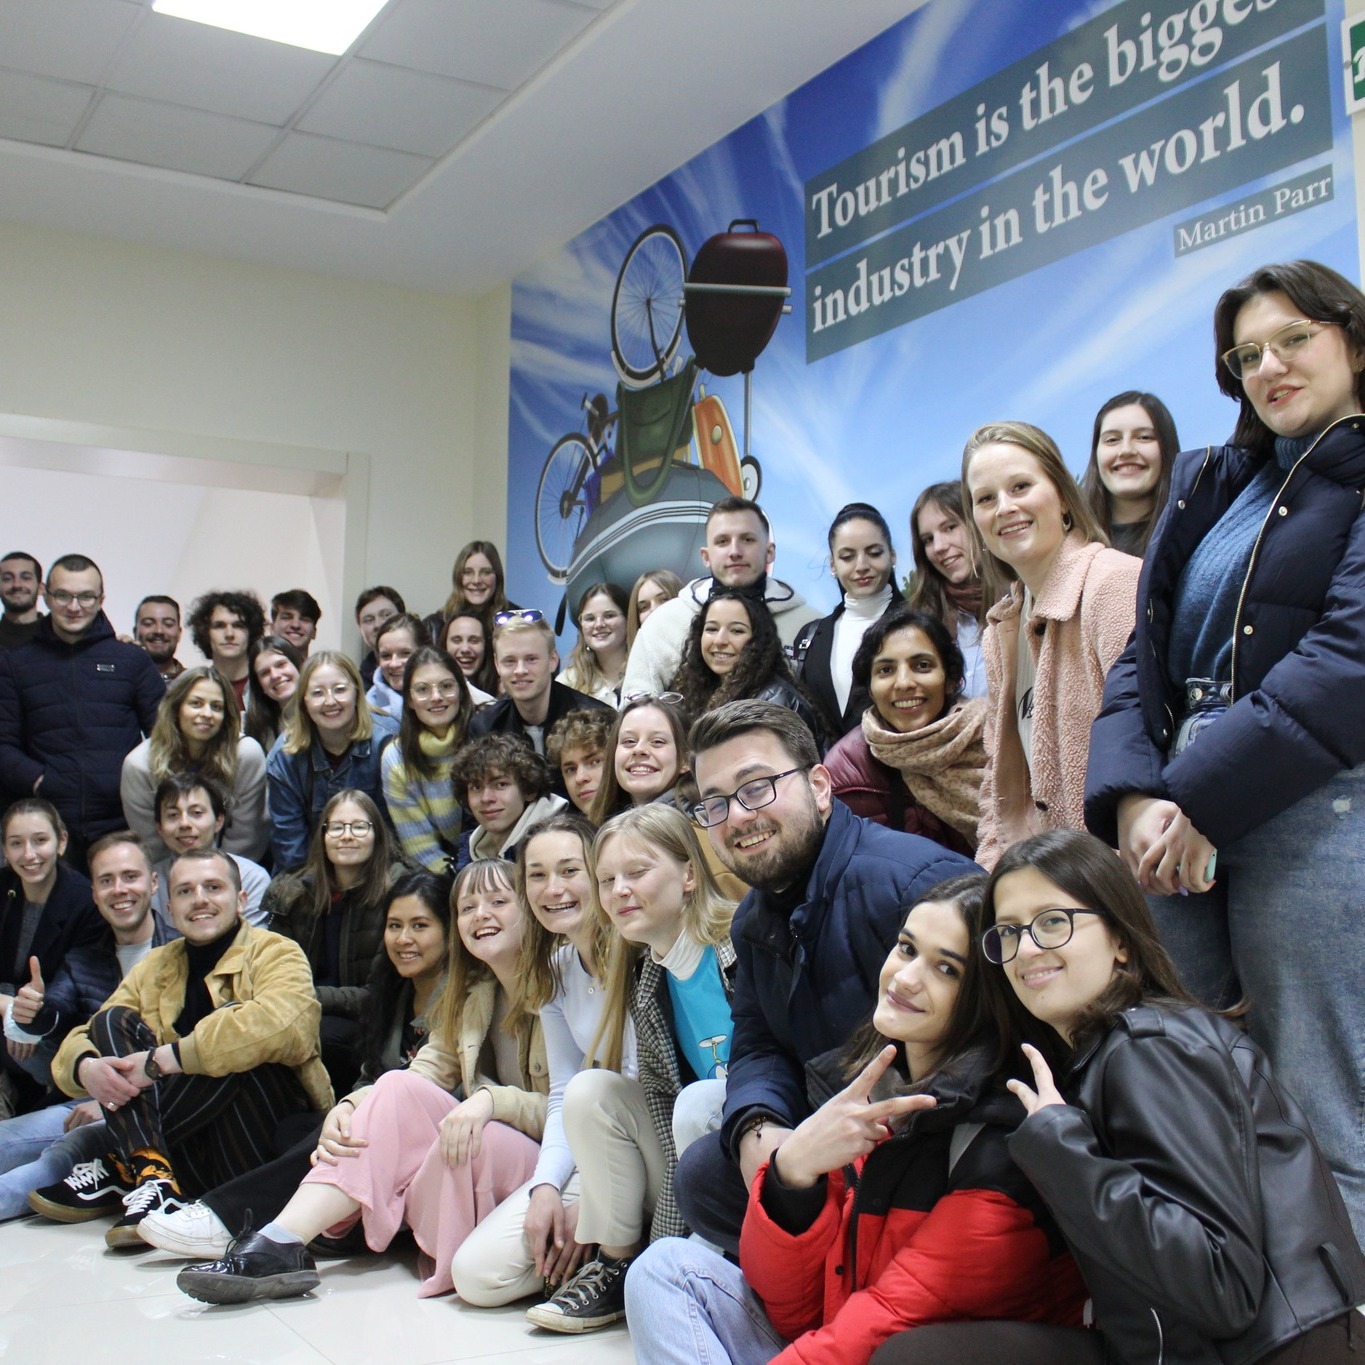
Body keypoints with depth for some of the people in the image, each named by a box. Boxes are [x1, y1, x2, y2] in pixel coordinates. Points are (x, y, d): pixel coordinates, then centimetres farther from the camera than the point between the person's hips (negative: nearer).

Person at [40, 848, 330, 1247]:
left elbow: (281, 1024, -26)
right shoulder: (153, 968, 14)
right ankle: (151, 1173, -26)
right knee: (113, 1019, -6)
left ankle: (123, 1167, -17)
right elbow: (79, 1043, 6)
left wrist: (163, 1060, -26)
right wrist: (86, 1068, -19)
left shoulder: (275, 954, -3)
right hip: (187, 1158, 5)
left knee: (241, 1042, -26)